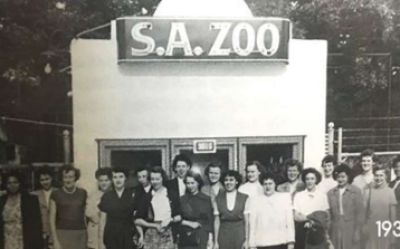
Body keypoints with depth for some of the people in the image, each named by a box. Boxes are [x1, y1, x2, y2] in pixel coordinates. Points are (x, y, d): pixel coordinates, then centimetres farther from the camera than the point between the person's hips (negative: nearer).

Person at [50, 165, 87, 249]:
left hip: (80, 235, 2)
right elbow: (52, 219, 0)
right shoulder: (56, 194, 1)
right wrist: (55, 240, -6)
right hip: (62, 234, -2)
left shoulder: (83, 193, 7)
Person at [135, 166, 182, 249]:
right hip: (151, 235, 0)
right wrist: (154, 225, -5)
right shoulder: (147, 198, 4)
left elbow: (179, 216, 10)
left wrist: (171, 220, -9)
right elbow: (137, 220, 2)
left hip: (167, 235, 0)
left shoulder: (172, 197, 6)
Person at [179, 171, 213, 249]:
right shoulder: (182, 200, 4)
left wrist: (210, 238, -1)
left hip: (202, 237, -1)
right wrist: (189, 223, -9)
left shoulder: (206, 199, 2)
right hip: (186, 236, 1)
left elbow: (210, 220, 4)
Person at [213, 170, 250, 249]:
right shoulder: (218, 199, 5)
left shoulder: (244, 198, 3)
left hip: (239, 234, -1)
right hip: (224, 235, 1)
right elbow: (216, 221, 5)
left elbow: (246, 221, 2)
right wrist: (215, 241, 3)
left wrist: (246, 240, -1)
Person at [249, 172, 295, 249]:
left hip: (281, 242, 0)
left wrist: (291, 241, -1)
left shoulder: (285, 197, 7)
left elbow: (290, 220, 4)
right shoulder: (256, 201, 7)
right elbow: (252, 224, 7)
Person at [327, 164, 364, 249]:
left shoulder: (356, 191, -1)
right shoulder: (330, 193, 7)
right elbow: (328, 212, 9)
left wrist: (357, 231, -5)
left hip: (350, 232, -2)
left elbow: (360, 213, -2)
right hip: (335, 232, 3)